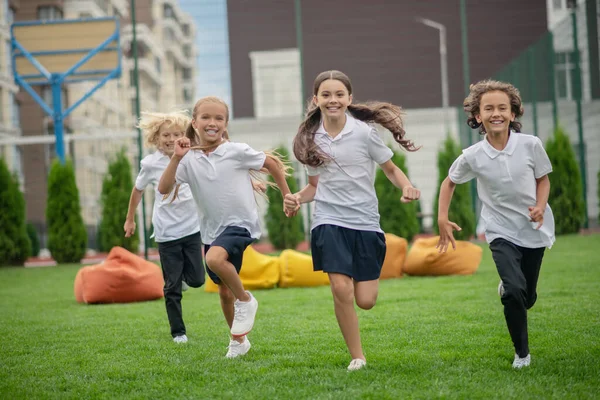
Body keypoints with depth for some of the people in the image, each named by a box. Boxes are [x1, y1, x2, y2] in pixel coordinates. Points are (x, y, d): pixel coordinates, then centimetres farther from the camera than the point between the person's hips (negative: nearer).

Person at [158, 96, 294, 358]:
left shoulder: (237, 151, -9)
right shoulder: (189, 160, -2)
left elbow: (272, 163, 4)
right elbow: (164, 189, -12)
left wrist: (287, 196, 6)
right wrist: (176, 158, -21)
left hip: (240, 224, -5)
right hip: (211, 230, 5)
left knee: (215, 258, -35)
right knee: (224, 291, 14)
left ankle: (245, 300, -10)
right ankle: (238, 340, 34)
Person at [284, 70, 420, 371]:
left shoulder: (364, 132, -4)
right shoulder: (311, 140, 5)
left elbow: (391, 169, 6)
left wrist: (407, 187, -14)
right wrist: (297, 198, -6)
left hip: (365, 221, -1)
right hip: (329, 220, 1)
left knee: (365, 301, -3)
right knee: (341, 289, -18)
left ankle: (370, 275, 35)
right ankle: (357, 357, -2)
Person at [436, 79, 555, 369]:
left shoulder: (530, 145, -12)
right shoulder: (472, 156, -12)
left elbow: (543, 180, 4)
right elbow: (450, 182, 8)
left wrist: (540, 206, -14)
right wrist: (442, 218, 0)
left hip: (534, 229, 2)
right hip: (501, 231, -2)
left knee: (527, 298, 11)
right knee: (515, 290, -22)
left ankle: (506, 289, 49)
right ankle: (522, 353, -5)